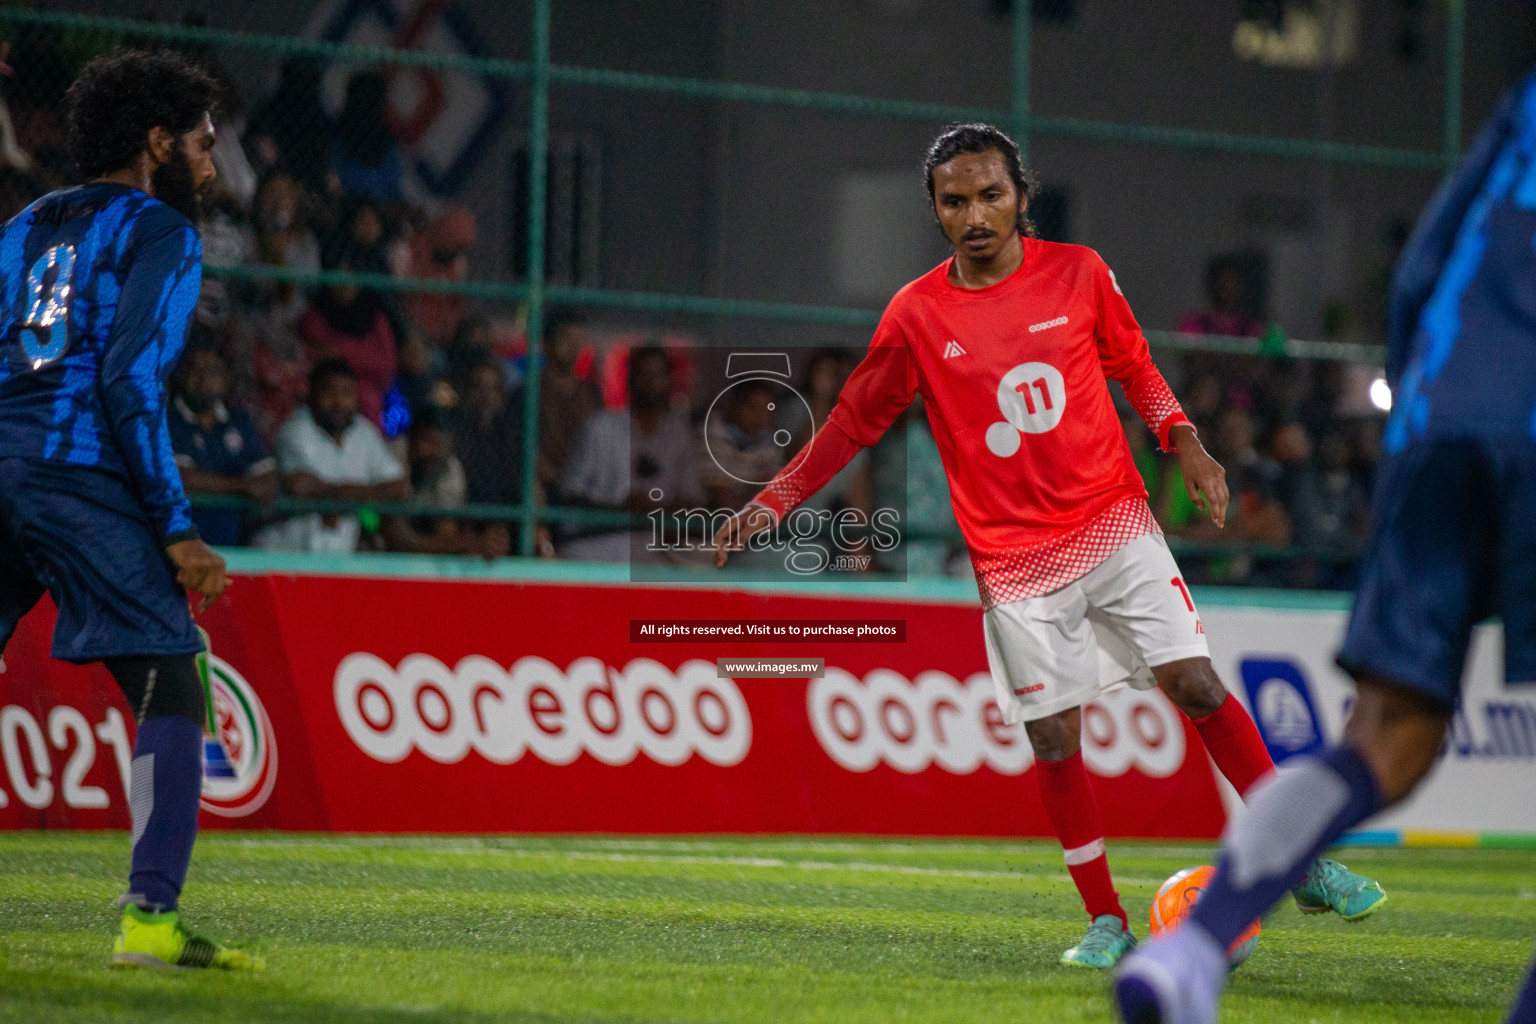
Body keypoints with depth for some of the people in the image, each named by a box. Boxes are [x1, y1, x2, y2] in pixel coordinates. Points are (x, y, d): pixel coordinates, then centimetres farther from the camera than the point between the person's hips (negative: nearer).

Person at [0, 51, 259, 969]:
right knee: (170, 686, -4)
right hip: (77, 477, -6)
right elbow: (131, 378, -9)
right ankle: (151, 917, -16)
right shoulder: (160, 232, 4)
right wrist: (176, 531, -9)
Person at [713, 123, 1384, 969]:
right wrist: (770, 503, 3)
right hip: (1013, 558, 0)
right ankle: (1106, 922, 11)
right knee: (1053, 738, -2)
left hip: (1114, 523, 0)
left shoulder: (1077, 273, -1)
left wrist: (1184, 441, -1)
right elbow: (854, 421, 7)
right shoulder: (917, 315, -3)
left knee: (1196, 684, -9)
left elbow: (1133, 366, 14)